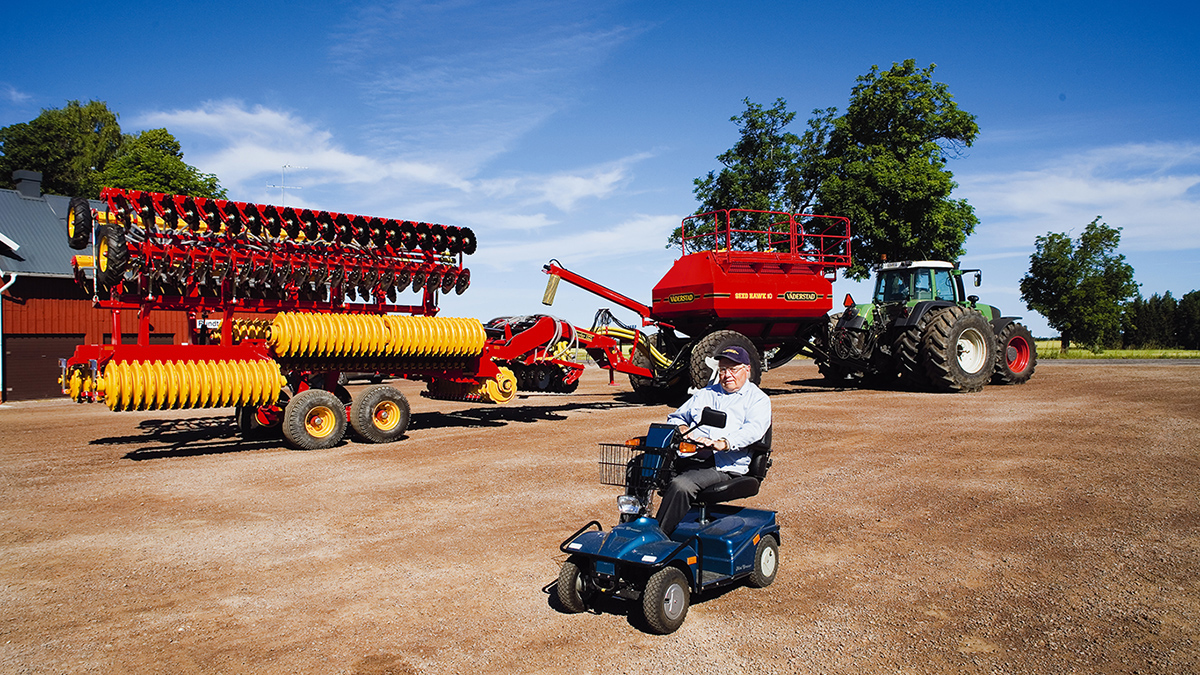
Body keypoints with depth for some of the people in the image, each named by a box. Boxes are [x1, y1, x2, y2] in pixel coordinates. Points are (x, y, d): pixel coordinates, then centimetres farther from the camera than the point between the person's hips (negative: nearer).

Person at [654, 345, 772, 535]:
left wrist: (723, 443, -27)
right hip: (687, 457, 5)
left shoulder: (758, 399, 11)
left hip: (723, 465, -5)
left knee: (680, 485, -35)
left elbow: (753, 429, -9)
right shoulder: (705, 394, 29)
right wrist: (681, 428, 2)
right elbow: (675, 417, 29)